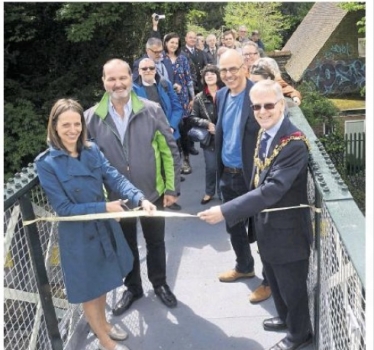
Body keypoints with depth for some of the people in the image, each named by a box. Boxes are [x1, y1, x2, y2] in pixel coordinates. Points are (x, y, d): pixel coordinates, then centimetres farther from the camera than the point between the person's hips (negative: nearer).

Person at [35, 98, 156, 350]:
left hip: (105, 227, 5)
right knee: (89, 288, 13)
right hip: (79, 236, -5)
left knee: (103, 281, 23)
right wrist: (105, 207, -24)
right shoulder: (46, 163, -18)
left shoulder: (92, 150, -3)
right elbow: (63, 208, -19)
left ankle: (102, 324, 50)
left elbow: (115, 178, -13)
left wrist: (141, 199, -30)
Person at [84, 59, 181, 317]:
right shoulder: (92, 118, -9)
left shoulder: (152, 111, -11)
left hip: (152, 192, 0)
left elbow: (170, 151, -5)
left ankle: (160, 284, 42)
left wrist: (172, 188, -6)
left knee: (155, 242, 18)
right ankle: (132, 287, 42)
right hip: (116, 197, 1)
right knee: (126, 244, 19)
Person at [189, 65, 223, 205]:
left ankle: (222, 192, 25)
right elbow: (192, 118, 1)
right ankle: (209, 192, 28)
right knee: (211, 167, 7)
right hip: (209, 138, 1)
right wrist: (207, 124, -12)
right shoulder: (199, 98, 2)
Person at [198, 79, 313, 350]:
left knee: (292, 285, 13)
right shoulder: (264, 133, 1)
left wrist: (225, 211, -37)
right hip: (267, 225, 8)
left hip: (287, 230, -8)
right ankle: (285, 317, 51)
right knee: (275, 281, 27)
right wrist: (257, 217, 13)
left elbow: (273, 189, -35)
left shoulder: (294, 143, -27)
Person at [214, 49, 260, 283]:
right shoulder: (221, 95, 5)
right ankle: (244, 267, 42)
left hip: (252, 175, -6)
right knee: (234, 226, 20)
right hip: (228, 174, 7)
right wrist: (220, 169, 13)